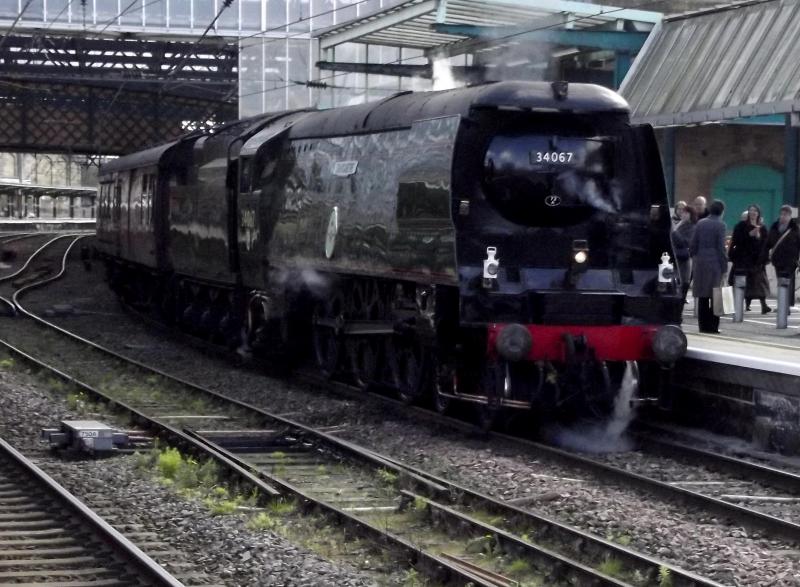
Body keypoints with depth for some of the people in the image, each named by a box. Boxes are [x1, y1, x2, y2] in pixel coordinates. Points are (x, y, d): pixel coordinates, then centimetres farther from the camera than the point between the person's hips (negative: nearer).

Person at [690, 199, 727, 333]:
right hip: (714, 263, -5)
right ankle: (713, 326, -2)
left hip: (700, 263, 5)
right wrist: (724, 266, -6)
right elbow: (721, 248, -10)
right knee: (715, 297, 0)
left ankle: (703, 326, 11)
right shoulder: (720, 225, -7)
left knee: (702, 297, 9)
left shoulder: (700, 223, 7)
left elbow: (693, 245, 7)